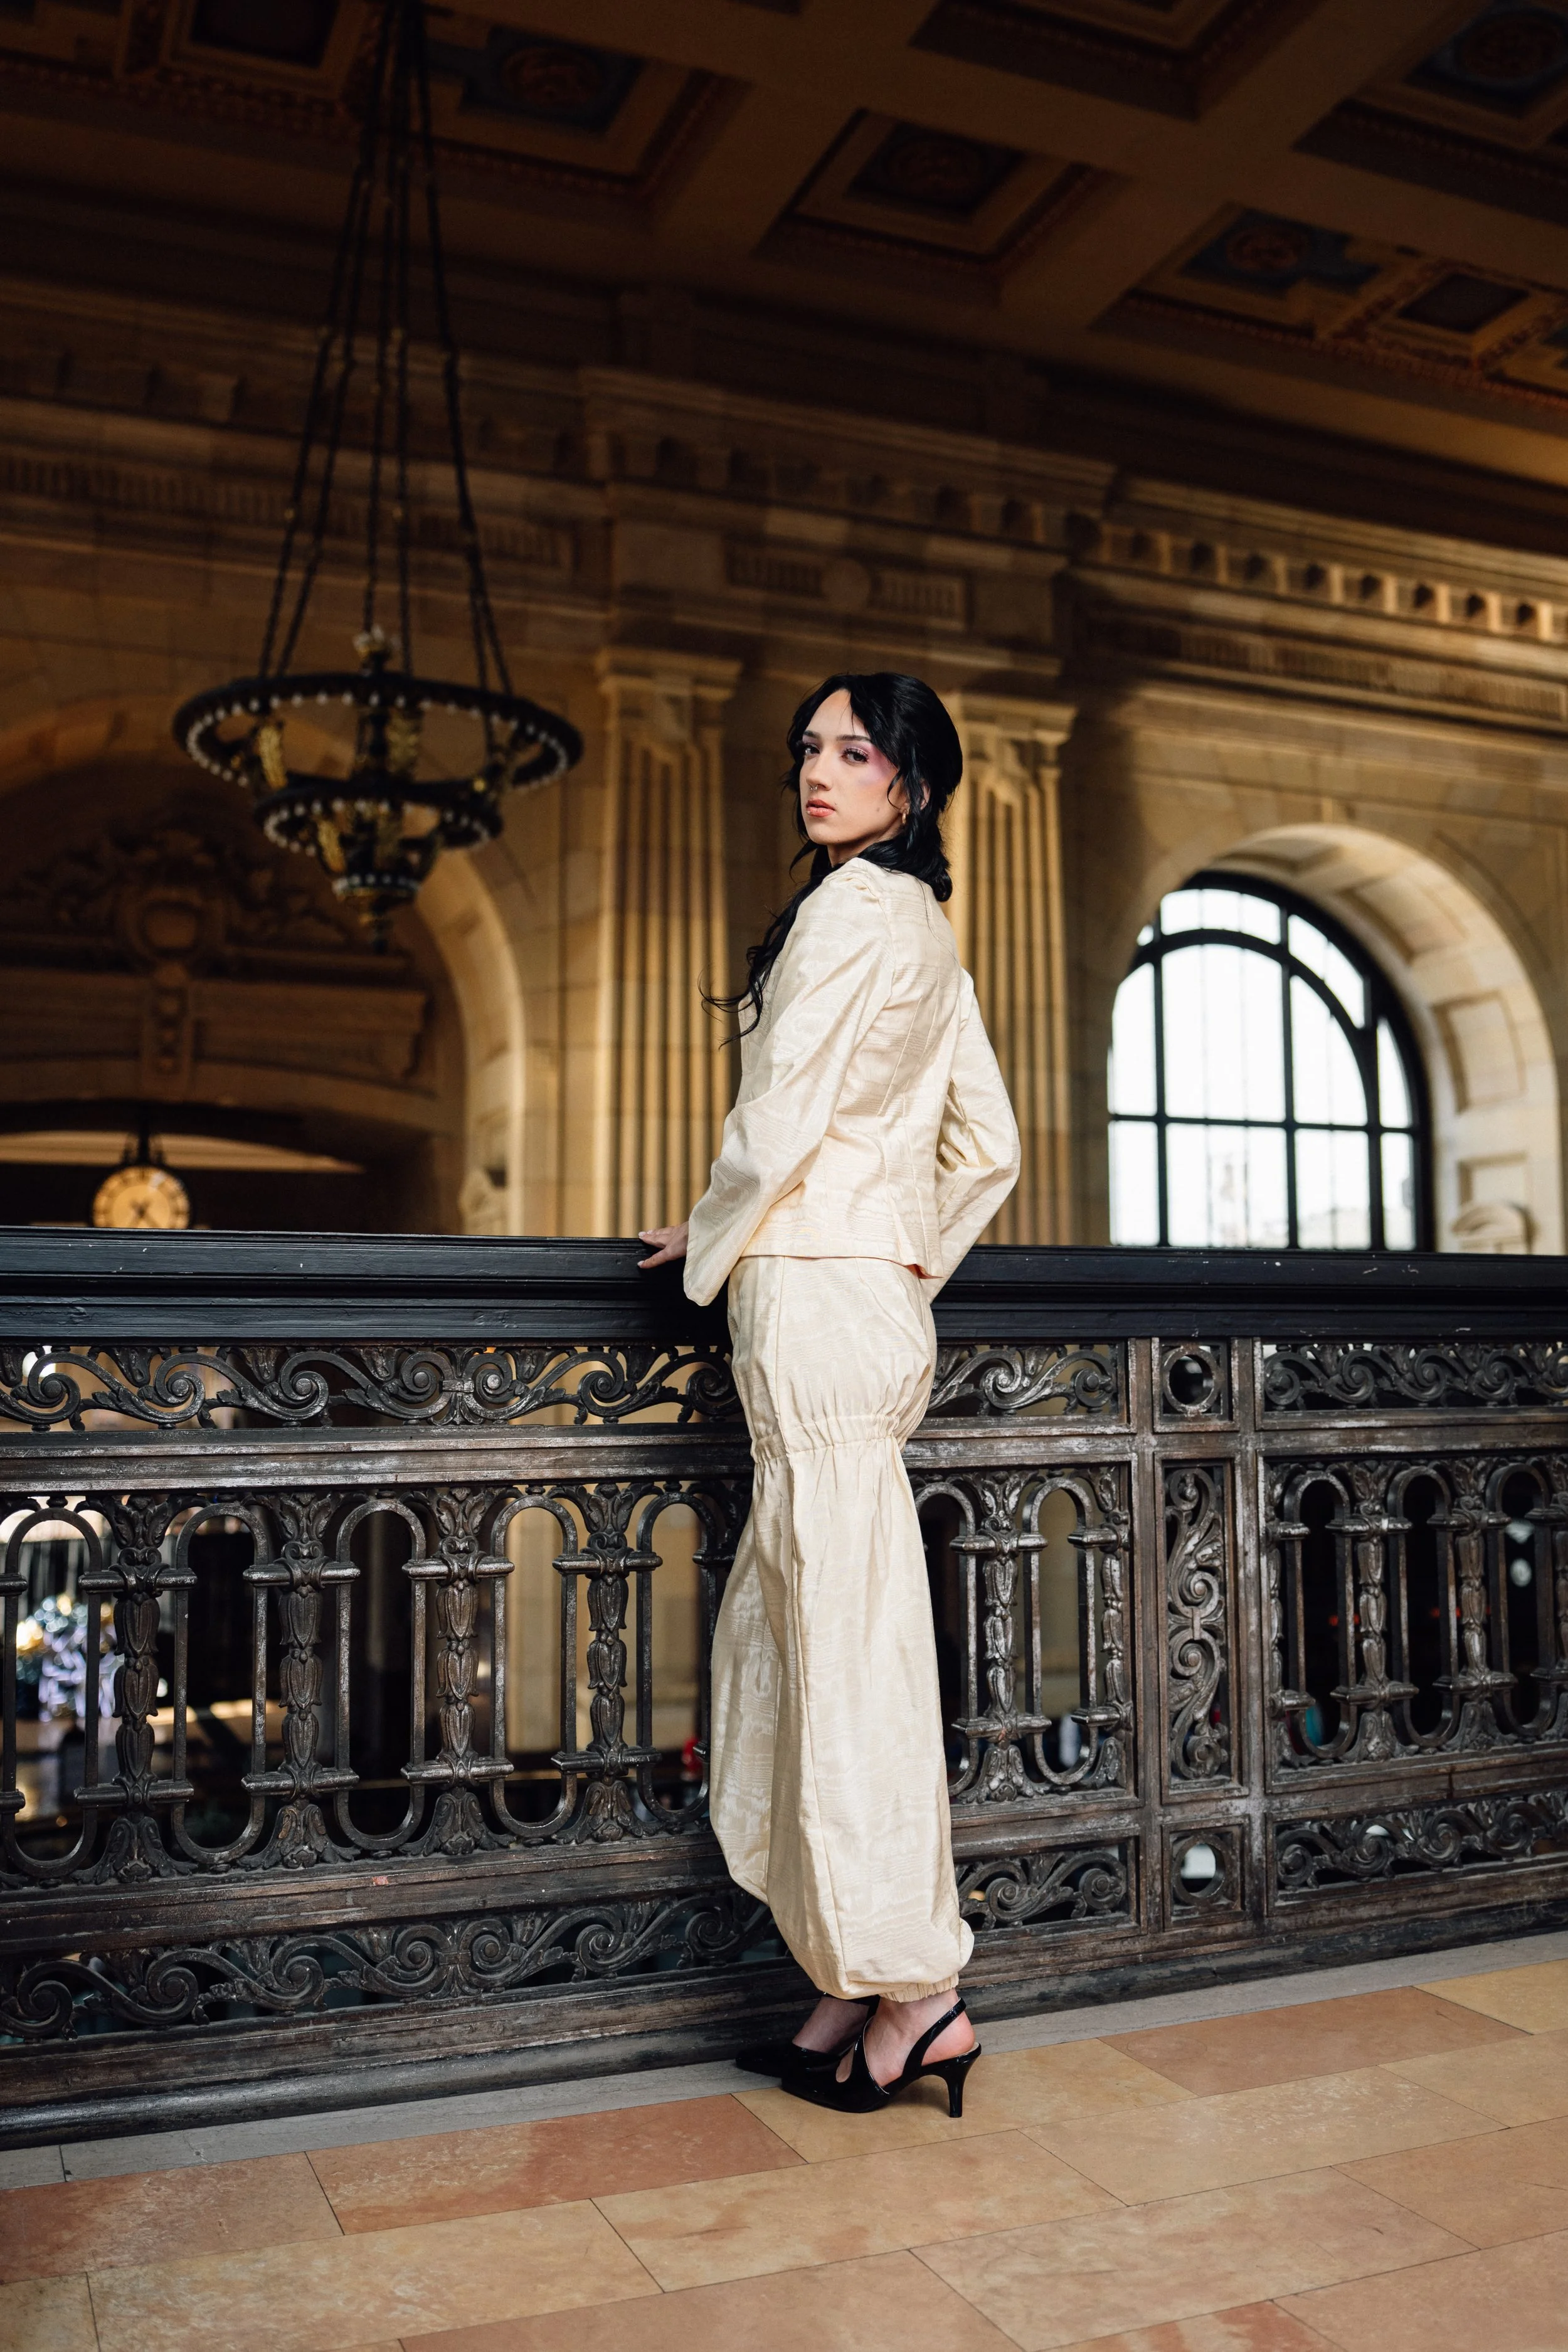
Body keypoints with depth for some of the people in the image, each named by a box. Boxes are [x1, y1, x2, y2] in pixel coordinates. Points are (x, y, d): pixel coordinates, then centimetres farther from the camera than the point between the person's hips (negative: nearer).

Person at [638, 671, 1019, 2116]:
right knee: (783, 1625, 12)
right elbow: (989, 1147, 20)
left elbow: (782, 1122, -13)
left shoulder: (852, 912, -9)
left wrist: (708, 1241, 3)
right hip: (881, 1292, 10)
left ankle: (915, 1993, 4)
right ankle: (858, 1981, 18)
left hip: (812, 1294, -10)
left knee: (848, 1638, -5)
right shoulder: (928, 930, 19)